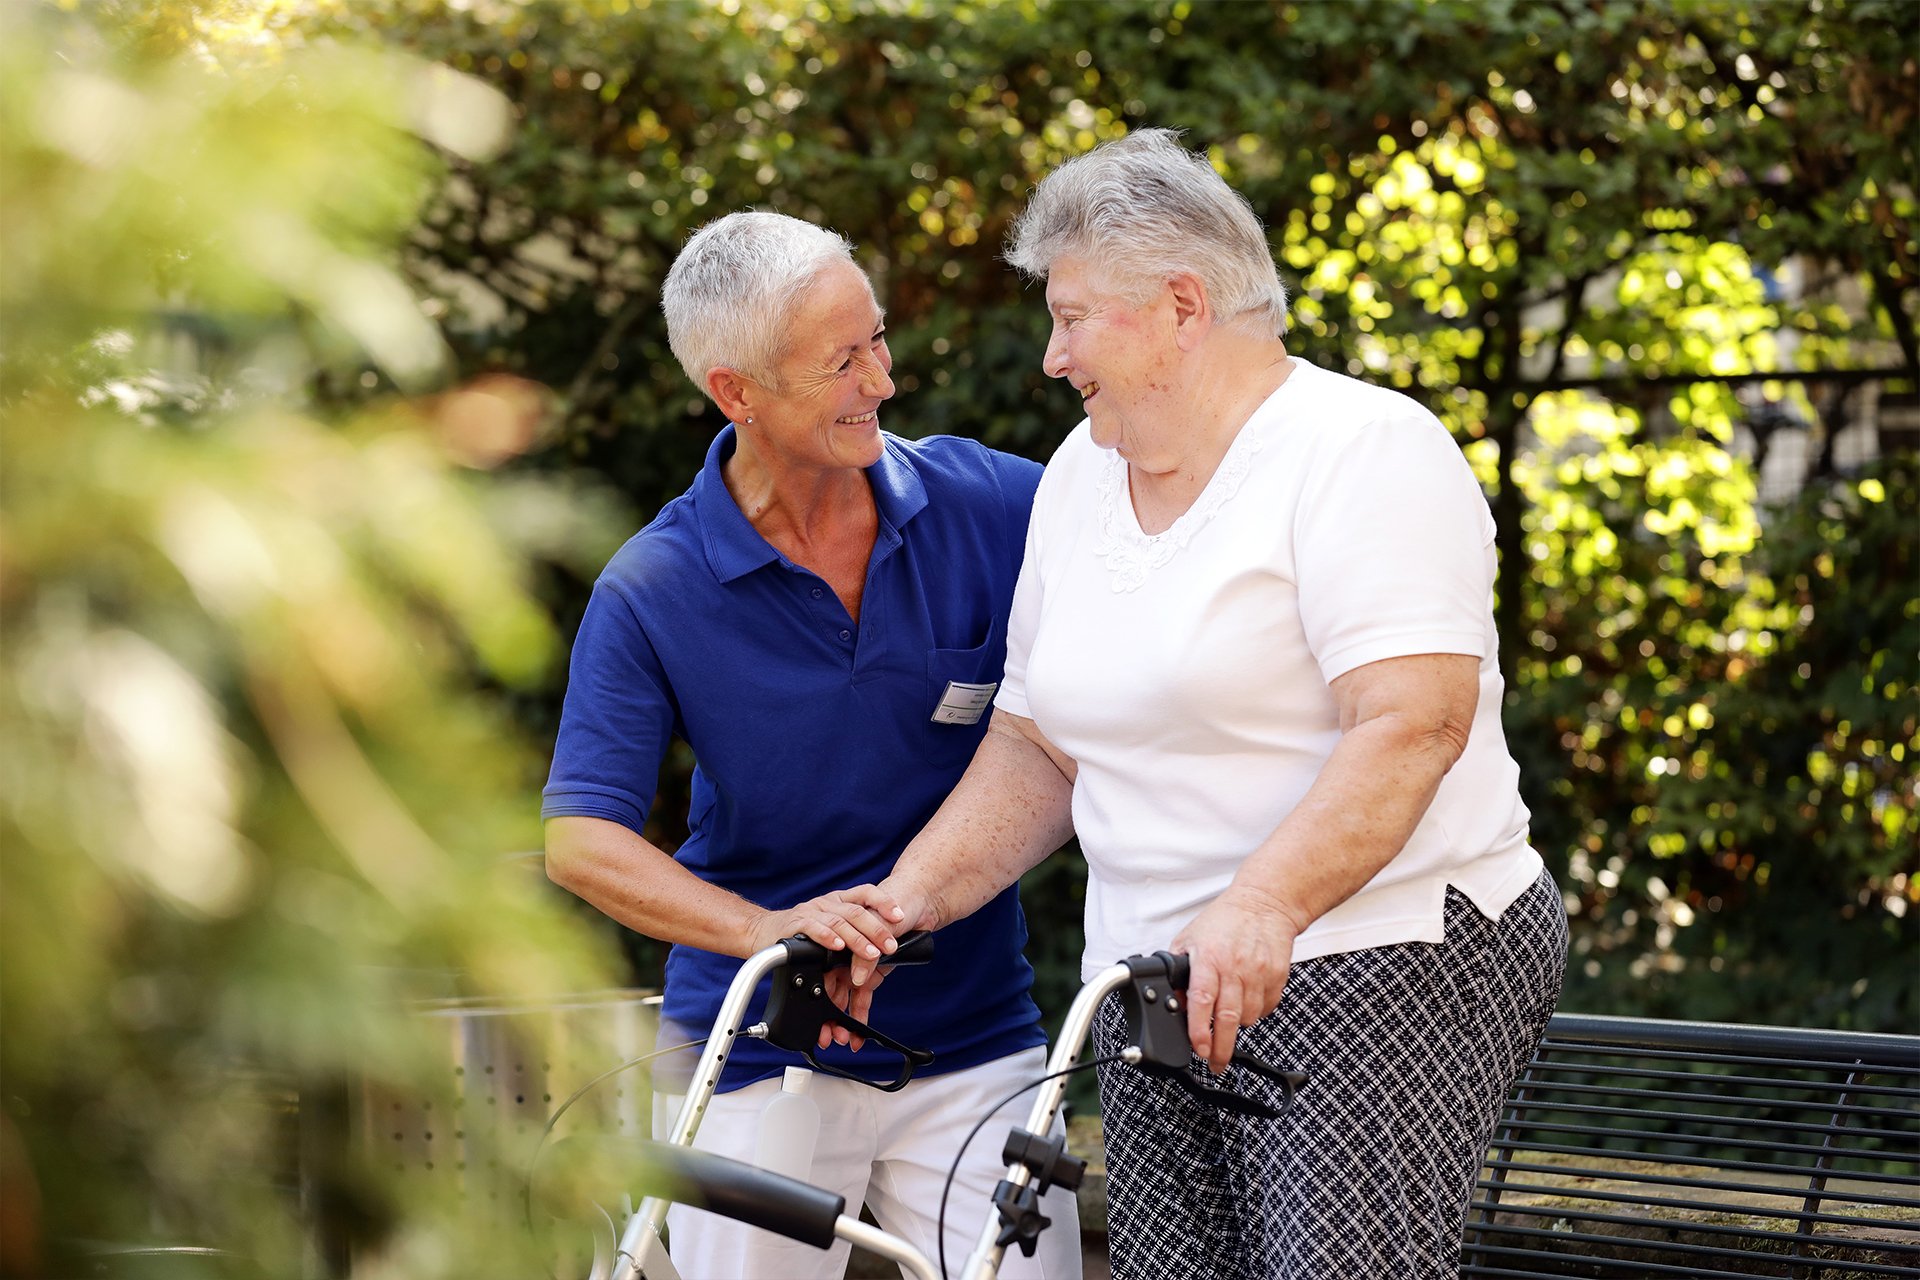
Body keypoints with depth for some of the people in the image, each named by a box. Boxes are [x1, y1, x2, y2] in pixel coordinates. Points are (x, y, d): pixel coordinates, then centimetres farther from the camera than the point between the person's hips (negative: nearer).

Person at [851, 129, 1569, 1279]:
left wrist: (1260, 908, -33)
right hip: (1157, 994, 7)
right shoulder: (1084, 474, 15)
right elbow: (1038, 746, 18)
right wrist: (905, 902, 3)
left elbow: (1413, 722, -21)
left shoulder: (1366, 448, -9)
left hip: (1388, 966, -7)